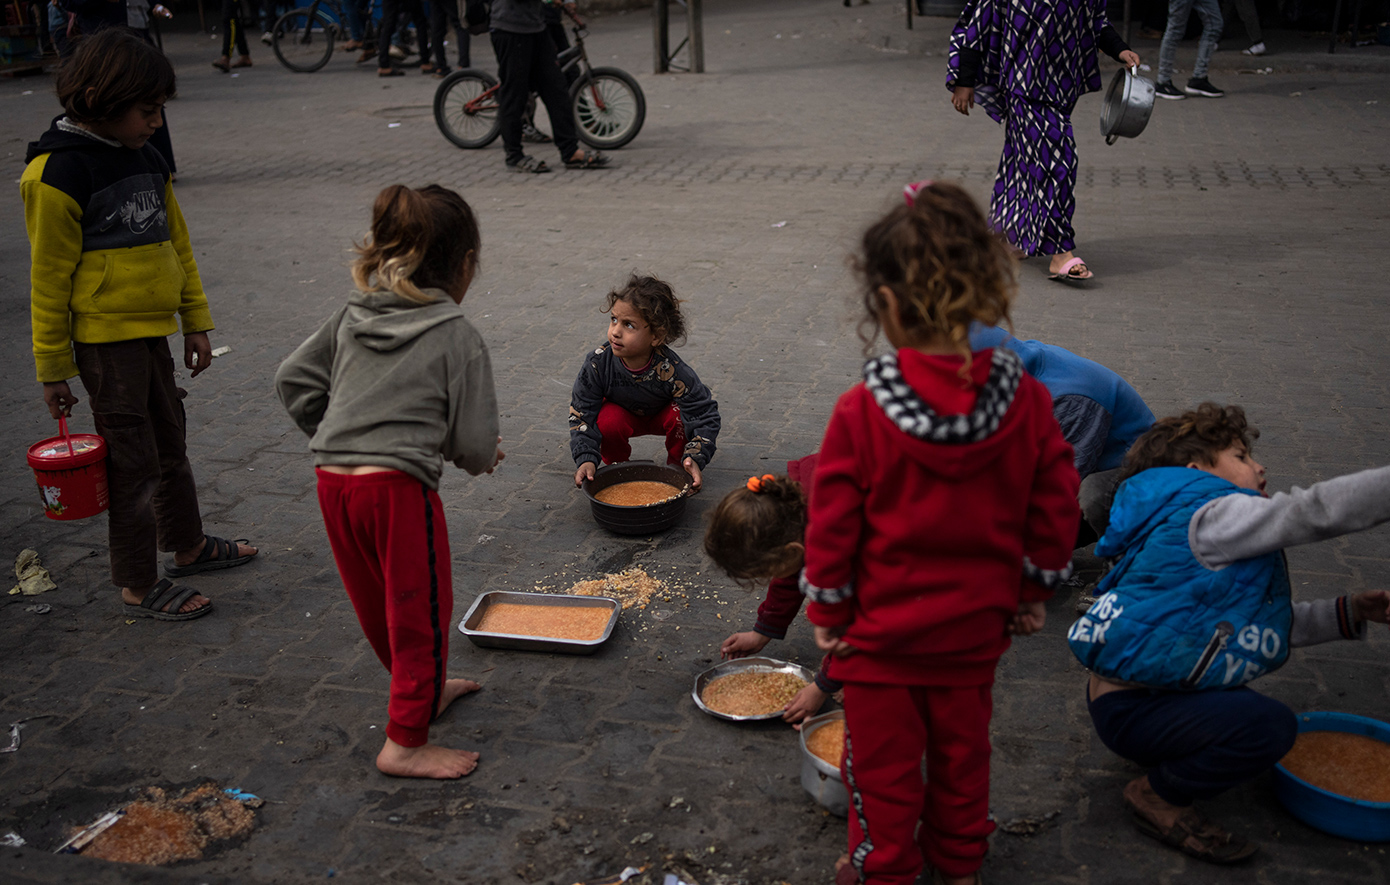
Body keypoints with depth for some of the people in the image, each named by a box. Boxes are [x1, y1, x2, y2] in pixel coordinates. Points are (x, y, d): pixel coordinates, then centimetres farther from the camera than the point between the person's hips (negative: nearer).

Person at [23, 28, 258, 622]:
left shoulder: (145, 159, 7)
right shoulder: (59, 172, -16)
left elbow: (176, 243, 16)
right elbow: (49, 277, -13)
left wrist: (195, 321, 14)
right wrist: (52, 368, -9)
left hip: (152, 331, 8)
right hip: (105, 338, -8)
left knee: (170, 445, 20)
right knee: (133, 462, 0)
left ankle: (187, 545, 39)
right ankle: (138, 587, 14)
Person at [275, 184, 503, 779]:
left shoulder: (353, 315, 9)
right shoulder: (458, 337, -7)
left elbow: (293, 380, 12)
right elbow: (475, 441, -8)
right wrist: (484, 458, 14)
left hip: (333, 482, 7)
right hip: (399, 486, -7)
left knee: (379, 604, 23)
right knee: (421, 612, 9)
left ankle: (424, 689, 45)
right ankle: (406, 742, 17)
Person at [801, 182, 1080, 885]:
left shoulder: (861, 413, -23)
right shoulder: (1025, 400, -12)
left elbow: (833, 522, -15)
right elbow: (1054, 505, -3)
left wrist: (826, 609, 1)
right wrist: (1034, 590, 12)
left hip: (879, 626, -4)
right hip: (975, 624, 4)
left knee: (882, 757, 17)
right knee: (962, 747, 24)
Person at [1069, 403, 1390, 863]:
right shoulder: (1210, 515, -16)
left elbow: (1263, 625, 18)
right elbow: (1316, 510, -25)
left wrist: (1345, 612, 10)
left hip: (1151, 689, 11)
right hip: (1129, 708, -11)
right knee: (1270, 725, -24)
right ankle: (1159, 796, -5)